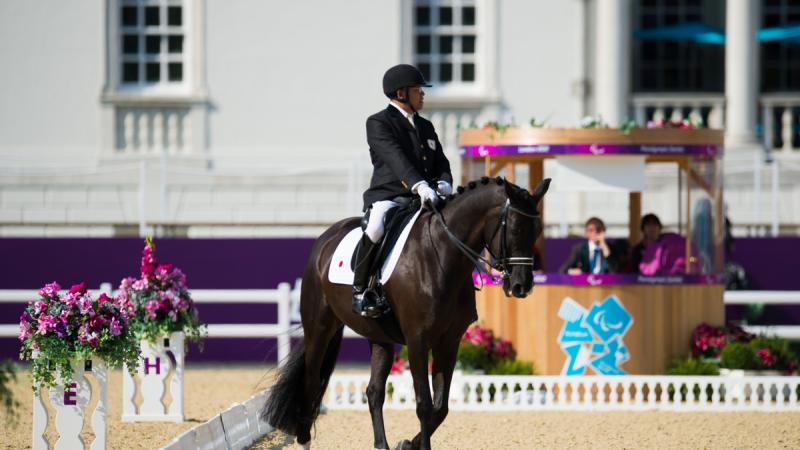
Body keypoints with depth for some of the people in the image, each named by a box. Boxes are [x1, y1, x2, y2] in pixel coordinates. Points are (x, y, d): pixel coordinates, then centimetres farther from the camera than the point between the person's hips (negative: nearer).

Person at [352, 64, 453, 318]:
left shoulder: (425, 127, 22)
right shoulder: (378, 123, -3)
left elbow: (441, 162, 16)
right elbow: (395, 158, -19)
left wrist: (444, 183, -9)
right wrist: (419, 185, -34)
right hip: (387, 197, -7)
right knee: (376, 229, -36)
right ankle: (360, 292, -26)